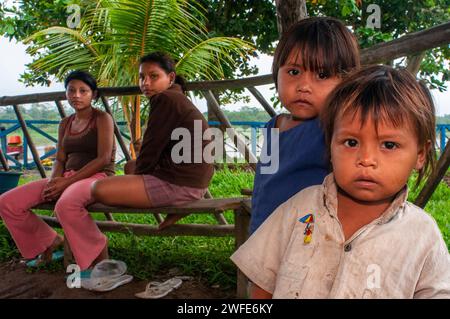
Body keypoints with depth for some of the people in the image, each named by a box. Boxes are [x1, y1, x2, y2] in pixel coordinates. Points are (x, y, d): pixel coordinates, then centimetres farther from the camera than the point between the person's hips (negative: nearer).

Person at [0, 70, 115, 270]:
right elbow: (60, 159, 14)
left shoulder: (102, 118, -2)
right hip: (68, 177, 7)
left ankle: (98, 252, -15)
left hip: (98, 176, -7)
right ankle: (48, 240, 14)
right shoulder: (65, 123, 18)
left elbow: (104, 159, -13)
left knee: (66, 205, -41)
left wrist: (67, 181, -18)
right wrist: (54, 180, -10)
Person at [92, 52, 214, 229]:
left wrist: (139, 173, 4)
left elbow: (151, 150, -12)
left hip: (180, 184, -11)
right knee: (131, 166, 32)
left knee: (100, 189, -16)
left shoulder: (165, 99, -13)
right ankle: (176, 205, 10)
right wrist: (136, 169, 17)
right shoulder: (177, 98, 18)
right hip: (193, 180, 11)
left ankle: (175, 206, -4)